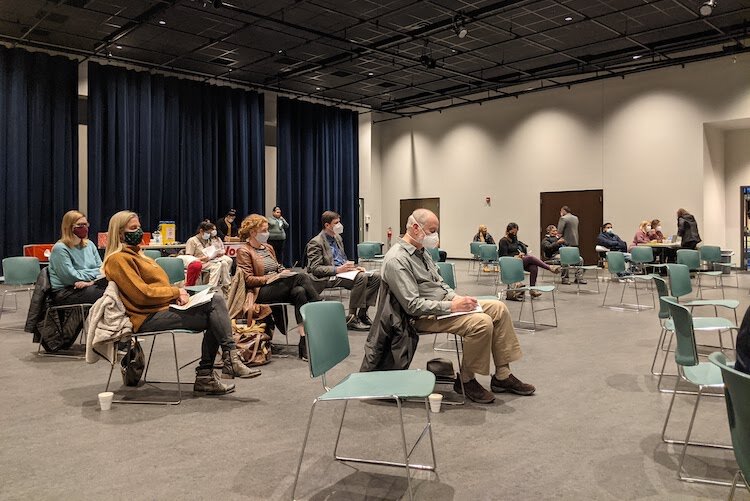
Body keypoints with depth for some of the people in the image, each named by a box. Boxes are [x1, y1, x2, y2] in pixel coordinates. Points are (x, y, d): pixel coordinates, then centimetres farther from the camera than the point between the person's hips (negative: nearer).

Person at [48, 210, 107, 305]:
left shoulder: (89, 245, 15)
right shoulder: (60, 248, -7)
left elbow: (101, 268, 8)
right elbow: (71, 277, -14)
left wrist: (91, 281, -12)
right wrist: (93, 274, -3)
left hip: (88, 287, 6)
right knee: (103, 294, -31)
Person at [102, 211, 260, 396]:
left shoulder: (135, 253, 23)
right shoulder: (118, 259, -7)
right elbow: (142, 294, -15)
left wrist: (176, 294, 1)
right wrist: (176, 292, -6)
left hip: (163, 306, 9)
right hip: (148, 317, -9)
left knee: (216, 299, -10)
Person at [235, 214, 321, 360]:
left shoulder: (268, 248, 23)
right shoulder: (244, 251, 1)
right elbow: (248, 280, -8)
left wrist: (285, 272, 5)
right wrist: (270, 278, -17)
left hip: (279, 289, 7)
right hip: (260, 293, -7)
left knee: (299, 291, -29)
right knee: (302, 277, -26)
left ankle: (304, 341, -35)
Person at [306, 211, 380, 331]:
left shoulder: (337, 237, 17)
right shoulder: (315, 243, -9)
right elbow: (315, 269, -15)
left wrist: (353, 267, 6)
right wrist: (337, 269, -24)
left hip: (342, 271, 9)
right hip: (327, 278, -8)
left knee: (375, 277, -9)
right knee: (361, 277, -30)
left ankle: (362, 313, -7)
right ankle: (351, 318, -23)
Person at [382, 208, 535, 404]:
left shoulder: (420, 252, 12)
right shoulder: (396, 260, -19)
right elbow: (413, 305, -24)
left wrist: (456, 298, 1)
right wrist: (450, 306, -22)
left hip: (444, 303, 10)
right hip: (426, 317, -10)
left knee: (498, 308, -1)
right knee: (481, 322, -27)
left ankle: (502, 376, 4)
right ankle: (466, 380, -7)